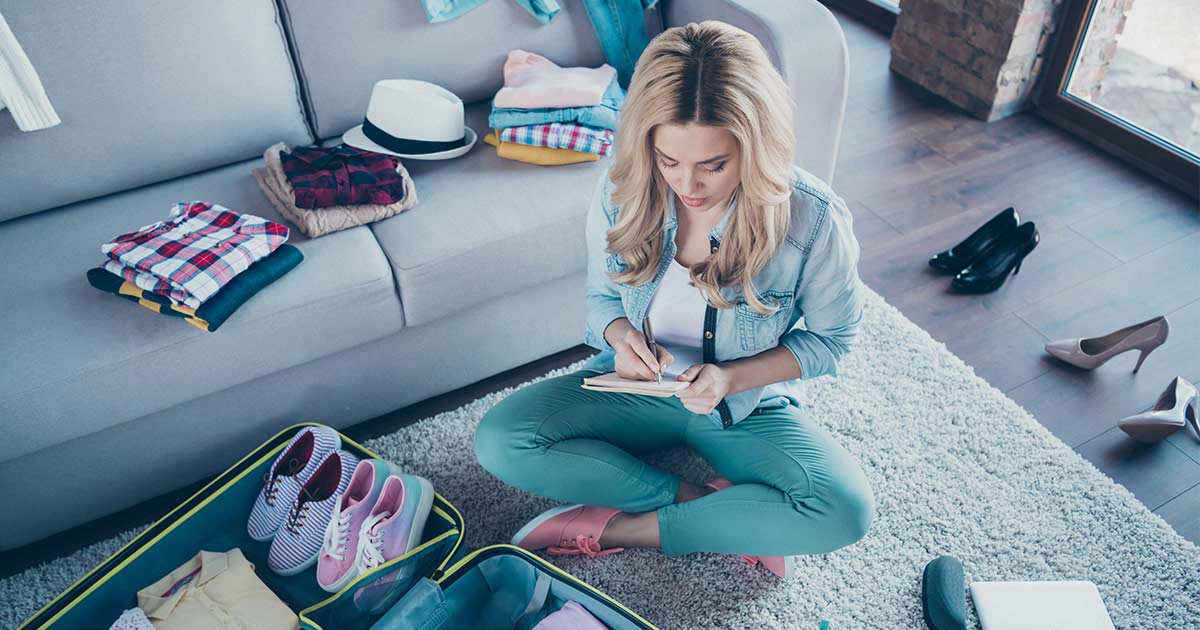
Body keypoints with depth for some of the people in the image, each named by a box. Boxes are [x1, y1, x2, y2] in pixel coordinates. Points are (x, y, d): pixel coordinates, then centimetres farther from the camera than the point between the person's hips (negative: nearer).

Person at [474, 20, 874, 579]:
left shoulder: (813, 219, -24)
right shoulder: (619, 195, -17)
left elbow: (831, 335, -8)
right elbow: (601, 298, 2)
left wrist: (732, 378, -23)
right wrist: (620, 335, -23)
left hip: (749, 405, -1)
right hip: (637, 386, 2)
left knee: (847, 511, -28)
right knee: (499, 440, -19)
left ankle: (615, 528, -16)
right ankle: (725, 515, -13)